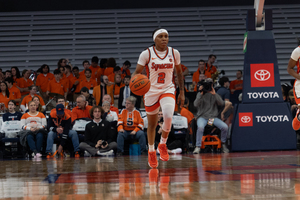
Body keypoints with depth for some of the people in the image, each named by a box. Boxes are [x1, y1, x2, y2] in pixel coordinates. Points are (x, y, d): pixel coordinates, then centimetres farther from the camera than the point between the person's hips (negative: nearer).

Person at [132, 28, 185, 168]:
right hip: (151, 91, 0)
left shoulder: (174, 53, -3)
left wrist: (182, 92, 9)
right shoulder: (146, 54, -11)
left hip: (168, 90, 1)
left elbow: (179, 72, 10)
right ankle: (151, 152, 33)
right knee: (152, 124, 11)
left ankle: (163, 144, 1)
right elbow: (137, 71, -9)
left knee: (168, 117, -25)